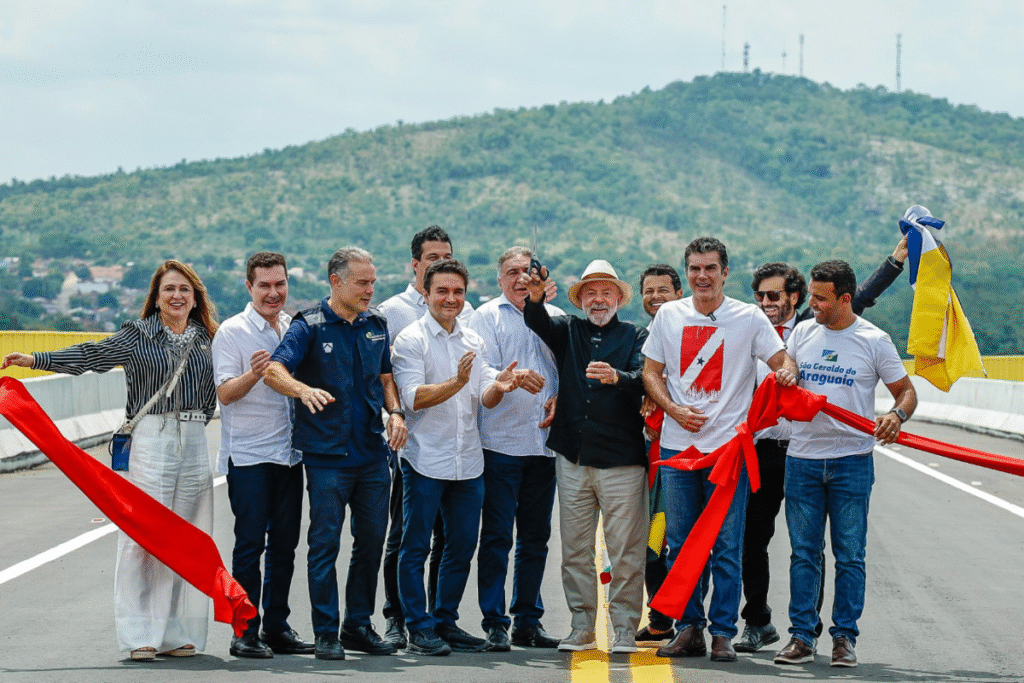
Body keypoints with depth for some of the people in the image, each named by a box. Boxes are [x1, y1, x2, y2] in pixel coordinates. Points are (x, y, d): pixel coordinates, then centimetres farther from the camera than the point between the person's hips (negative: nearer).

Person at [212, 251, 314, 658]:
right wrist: (253, 374, -31)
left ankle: (277, 627, 15)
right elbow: (224, 393, -14)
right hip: (248, 453, -6)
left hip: (288, 452, 6)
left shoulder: (296, 329, 12)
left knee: (284, 545, 8)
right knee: (250, 545, -6)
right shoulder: (232, 332, -5)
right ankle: (245, 633, -3)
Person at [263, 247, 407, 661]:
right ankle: (326, 632, 3)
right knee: (325, 544, -4)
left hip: (373, 453, 6)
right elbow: (274, 370, -20)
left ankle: (359, 625, 21)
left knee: (372, 540, 10)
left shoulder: (376, 325, 11)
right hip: (327, 455, -6)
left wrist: (395, 411, 2)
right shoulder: (310, 326, -7)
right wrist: (305, 390, -40)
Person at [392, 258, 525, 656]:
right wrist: (457, 383, -29)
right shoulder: (411, 340, -5)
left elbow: (484, 399, 9)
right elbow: (414, 397, -16)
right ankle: (419, 628, 4)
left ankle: (445, 621, 20)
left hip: (468, 460, 6)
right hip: (426, 459, -6)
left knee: (462, 546, 10)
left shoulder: (473, 342, 13)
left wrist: (498, 388, -14)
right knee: (416, 546, -1)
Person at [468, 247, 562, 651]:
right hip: (500, 440, -4)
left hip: (544, 442, 4)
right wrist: (515, 377, -25)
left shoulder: (555, 318, 15)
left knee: (536, 537, 9)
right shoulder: (487, 317, 4)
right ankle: (495, 624, -1)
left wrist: (559, 399, -4)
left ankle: (528, 621, 17)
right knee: (497, 537, -4)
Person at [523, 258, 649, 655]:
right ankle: (582, 629, 13)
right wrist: (536, 297, -28)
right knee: (575, 548, 6)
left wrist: (616, 377, -32)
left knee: (625, 549, -3)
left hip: (621, 458, -3)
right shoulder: (568, 331, 14)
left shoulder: (634, 336, 6)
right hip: (573, 458, 3)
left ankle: (625, 631, 3)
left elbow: (643, 380, -10)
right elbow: (539, 323, -6)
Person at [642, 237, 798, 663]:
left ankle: (722, 632, 3)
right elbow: (651, 372, 11)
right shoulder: (669, 315, 9)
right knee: (681, 545, 6)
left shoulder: (749, 318, 2)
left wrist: (787, 372, -25)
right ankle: (689, 628, 15)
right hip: (678, 446, 3)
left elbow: (782, 361, 0)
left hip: (729, 446, -3)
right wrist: (674, 409, -5)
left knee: (726, 547, -3)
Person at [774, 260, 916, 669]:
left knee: (849, 555, 0)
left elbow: (906, 392, 2)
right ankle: (801, 638, 7)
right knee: (804, 553, 3)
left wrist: (896, 415, -19)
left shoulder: (874, 341, -1)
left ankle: (844, 637, 7)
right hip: (803, 458, 3)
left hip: (852, 461, -3)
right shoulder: (802, 335, 8)